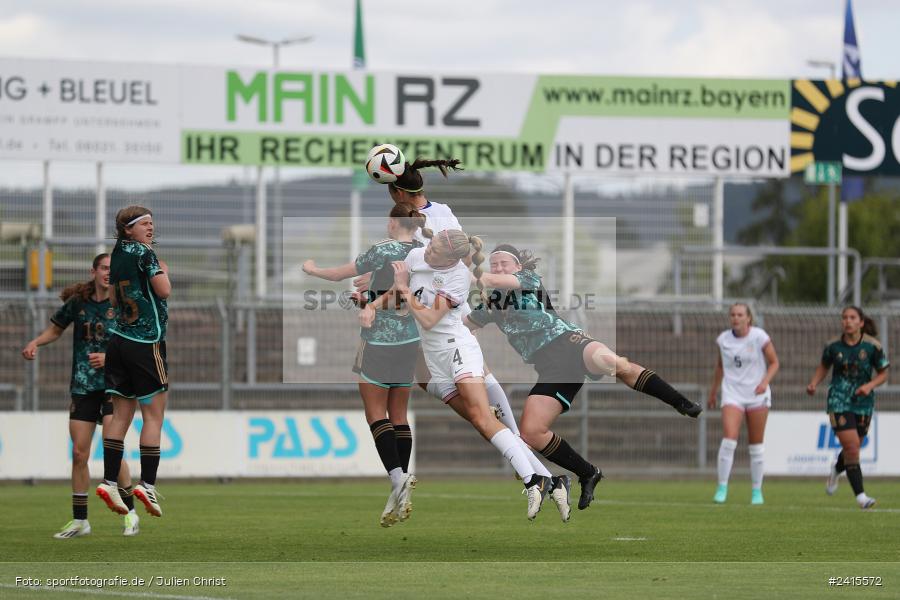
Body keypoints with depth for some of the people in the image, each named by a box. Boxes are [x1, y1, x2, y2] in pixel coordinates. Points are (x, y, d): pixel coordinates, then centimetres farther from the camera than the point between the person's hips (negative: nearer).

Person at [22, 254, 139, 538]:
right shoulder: (77, 301, 3)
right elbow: (55, 328, 18)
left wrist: (109, 358, -18)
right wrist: (35, 342, 0)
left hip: (114, 383, -3)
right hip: (82, 386, 3)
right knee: (79, 453, 1)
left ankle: (130, 513, 0)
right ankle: (79, 520, 11)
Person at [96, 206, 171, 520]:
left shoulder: (117, 256, 13)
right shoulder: (144, 253, -10)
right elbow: (164, 291, -14)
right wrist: (163, 271, 5)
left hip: (119, 338, 7)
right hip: (146, 342, -7)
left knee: (121, 414, 7)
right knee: (154, 414, -3)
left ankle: (109, 481, 3)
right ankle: (147, 484, -7)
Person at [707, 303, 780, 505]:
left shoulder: (759, 337, -6)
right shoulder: (723, 339, 3)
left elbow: (774, 362, 1)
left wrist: (765, 381, -16)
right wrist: (712, 393, 23)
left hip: (757, 395, -1)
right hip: (732, 395, 1)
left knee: (756, 445, 4)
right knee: (729, 439, -17)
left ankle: (757, 490, 16)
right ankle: (722, 487, -8)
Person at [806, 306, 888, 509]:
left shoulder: (873, 346, -7)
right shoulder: (833, 345, -4)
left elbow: (883, 374, 2)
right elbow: (823, 366, 13)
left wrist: (870, 385, -17)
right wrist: (814, 384, -3)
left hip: (863, 401, 1)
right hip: (839, 401, -1)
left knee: (852, 448, 13)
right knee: (851, 445, -15)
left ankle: (837, 469, 49)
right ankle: (860, 495, -11)